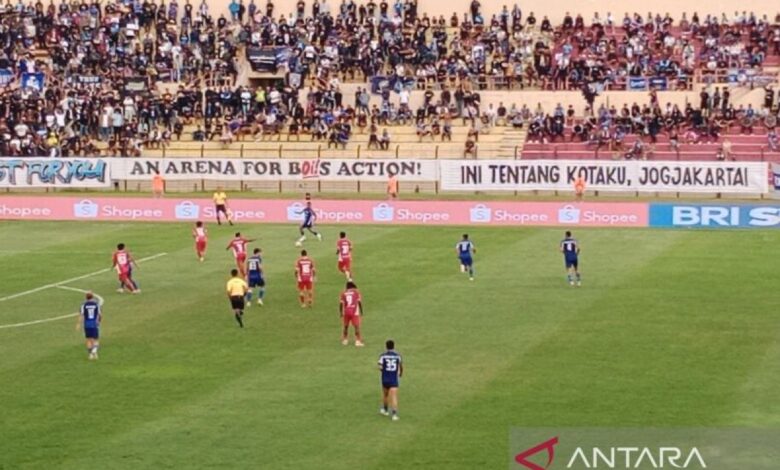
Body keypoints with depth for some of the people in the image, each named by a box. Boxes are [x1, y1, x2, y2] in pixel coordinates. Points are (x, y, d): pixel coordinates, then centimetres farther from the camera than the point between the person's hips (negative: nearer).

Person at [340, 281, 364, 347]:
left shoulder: (344, 293, 7)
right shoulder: (356, 292, 3)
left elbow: (341, 303, 2)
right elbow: (359, 302, -4)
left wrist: (340, 312, 11)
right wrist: (361, 311, 5)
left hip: (346, 312, 3)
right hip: (354, 312, -3)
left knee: (346, 326, 17)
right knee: (357, 327, -1)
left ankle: (345, 340, 26)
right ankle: (358, 341, -6)